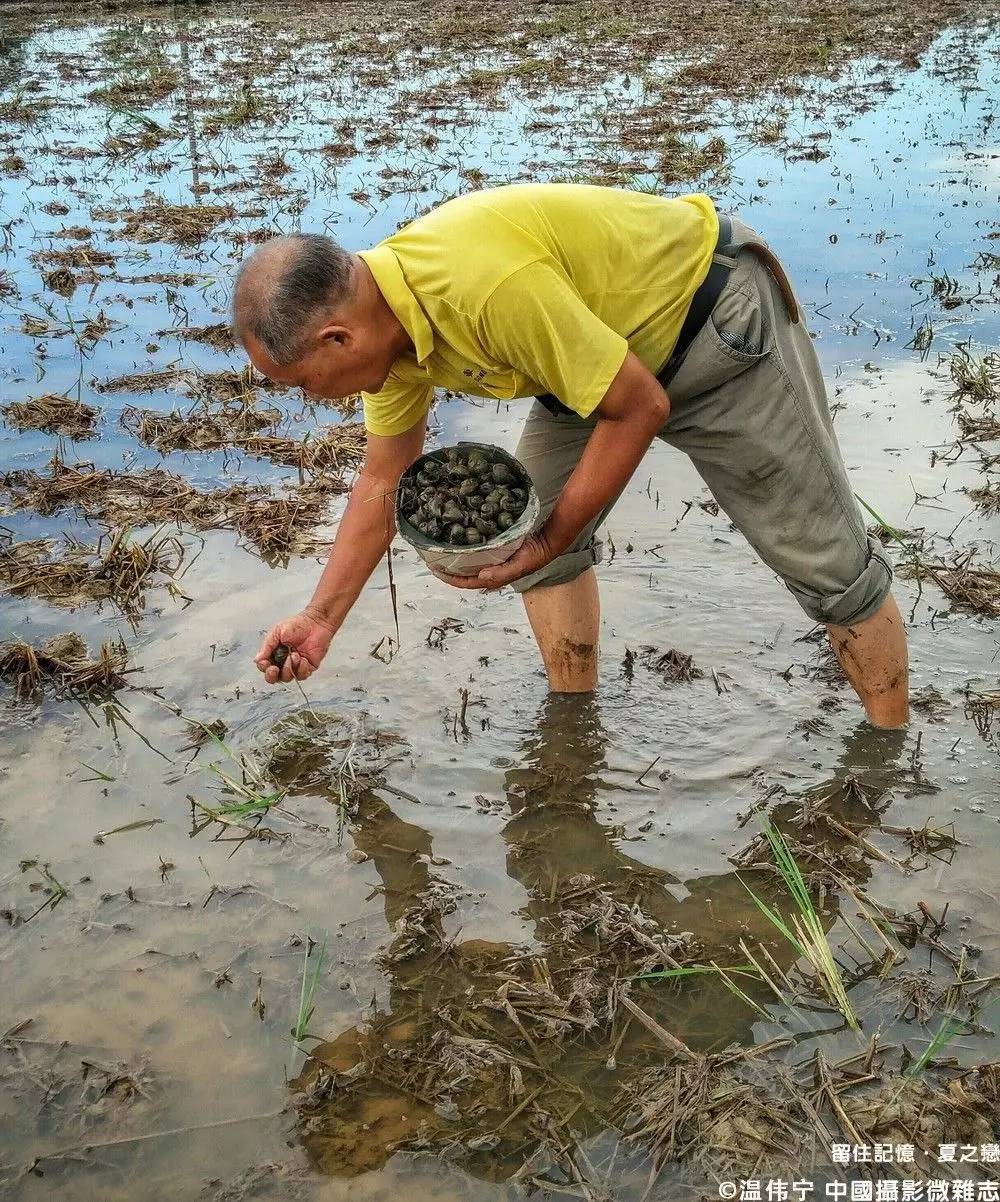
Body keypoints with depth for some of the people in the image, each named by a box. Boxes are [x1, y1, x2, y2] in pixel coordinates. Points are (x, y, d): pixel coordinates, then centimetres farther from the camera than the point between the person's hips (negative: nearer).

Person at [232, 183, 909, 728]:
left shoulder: (490, 286, -39)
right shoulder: (385, 317, -10)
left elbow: (641, 409, -28)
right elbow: (383, 483, 3)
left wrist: (549, 543, -20)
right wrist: (320, 621, 4)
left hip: (718, 321, -8)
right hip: (607, 343, 8)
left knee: (827, 559, -2)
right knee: (528, 524, 4)